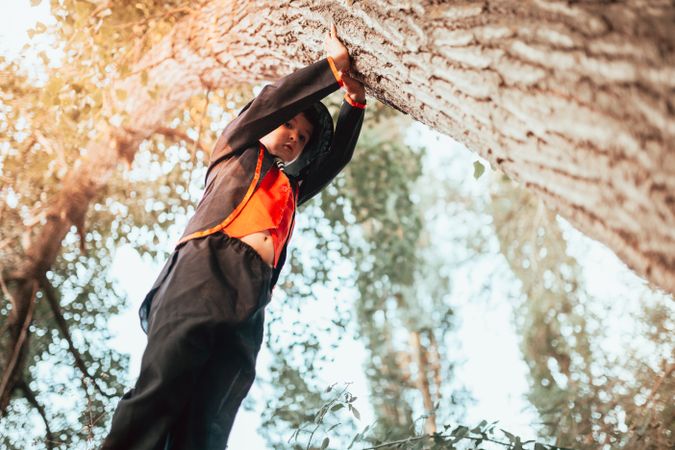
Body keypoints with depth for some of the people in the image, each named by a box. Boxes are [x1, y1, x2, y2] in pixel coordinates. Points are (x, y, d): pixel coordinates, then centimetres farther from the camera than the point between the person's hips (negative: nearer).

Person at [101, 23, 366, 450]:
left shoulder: (291, 189, 39)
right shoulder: (236, 150, 27)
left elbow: (336, 157, 38)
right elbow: (276, 98, 18)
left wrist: (354, 100, 28)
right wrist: (333, 66, 23)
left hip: (249, 302, 4)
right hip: (204, 270, -4)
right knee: (162, 388, -25)